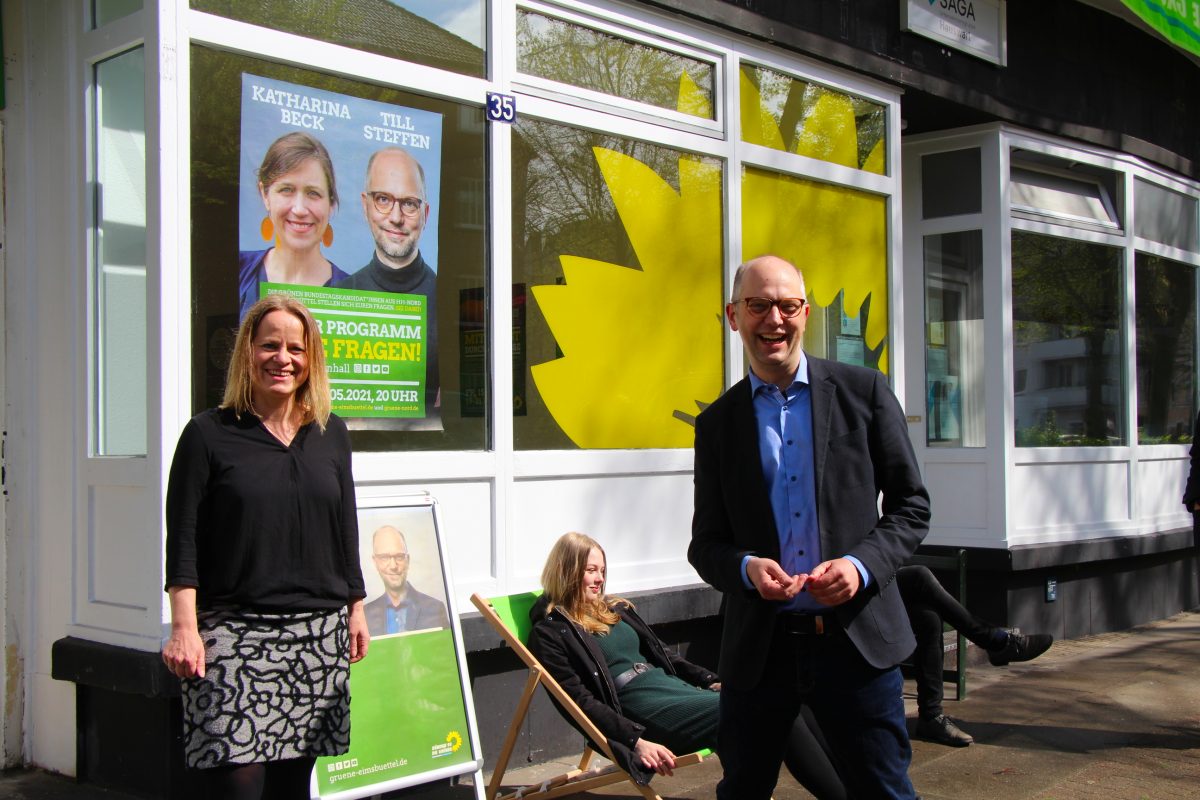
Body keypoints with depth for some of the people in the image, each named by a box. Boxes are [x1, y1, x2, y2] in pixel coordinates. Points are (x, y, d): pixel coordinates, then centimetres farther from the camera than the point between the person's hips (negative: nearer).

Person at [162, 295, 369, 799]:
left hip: (320, 635, 4)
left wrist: (356, 611, 16)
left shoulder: (330, 434, 12)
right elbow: (183, 540, -4)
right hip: (235, 634, -4)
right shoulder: (209, 433, 0)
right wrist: (184, 627, -12)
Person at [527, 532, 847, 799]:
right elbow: (581, 700, -10)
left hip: (679, 690, 8)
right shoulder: (550, 633, -2)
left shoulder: (616, 609, 20)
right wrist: (637, 742, -20)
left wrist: (712, 681, 12)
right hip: (643, 713, -7)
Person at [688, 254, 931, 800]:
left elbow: (911, 506, 4)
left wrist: (862, 564, -14)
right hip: (758, 646, 2)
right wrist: (745, 567, -15)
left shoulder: (863, 392, 2)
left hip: (858, 637, -1)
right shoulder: (717, 422, 5)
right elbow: (705, 544, 7)